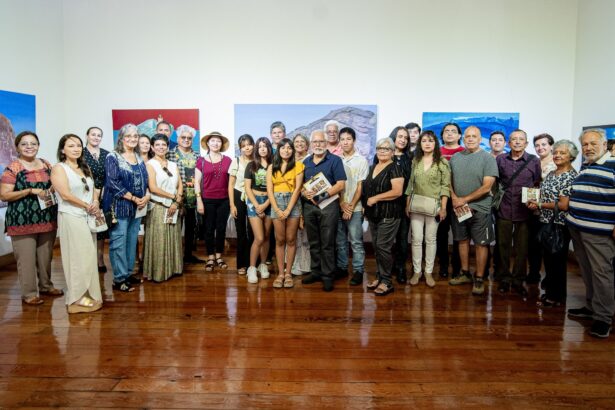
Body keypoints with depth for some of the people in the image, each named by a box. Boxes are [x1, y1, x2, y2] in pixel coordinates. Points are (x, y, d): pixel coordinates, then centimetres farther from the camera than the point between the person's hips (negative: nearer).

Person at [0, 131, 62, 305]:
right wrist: (31, 191, -20)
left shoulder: (46, 165, 9)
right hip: (23, 220, -5)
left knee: (46, 255, 15)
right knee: (27, 258, -1)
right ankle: (29, 293, 10)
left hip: (47, 218, 6)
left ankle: (46, 285, 30)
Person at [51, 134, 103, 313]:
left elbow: (93, 189, 15)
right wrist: (87, 206, -9)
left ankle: (88, 293, 17)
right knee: (78, 257, -4)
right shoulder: (59, 168, -5)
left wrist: (95, 203, -6)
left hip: (88, 217, 7)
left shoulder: (85, 168, 16)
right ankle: (77, 298, 5)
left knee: (89, 256, 7)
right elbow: (65, 194, -15)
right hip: (71, 217, -7)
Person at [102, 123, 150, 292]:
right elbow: (113, 183, -14)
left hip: (137, 207, 7)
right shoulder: (113, 157, -7)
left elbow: (144, 180, 16)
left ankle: (128, 273, 23)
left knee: (132, 241, 12)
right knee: (118, 243, -3)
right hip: (119, 206, -6)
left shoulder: (139, 158, 13)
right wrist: (134, 198, -16)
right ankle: (119, 279, 5)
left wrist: (147, 196, -5)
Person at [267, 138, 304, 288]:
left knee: (291, 239, 1)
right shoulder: (271, 167, 9)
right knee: (280, 240, 3)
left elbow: (297, 189, -4)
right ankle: (280, 273, 8)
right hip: (276, 203, 1)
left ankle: (288, 273, 9)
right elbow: (269, 190, 3)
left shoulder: (298, 165, 3)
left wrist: (288, 210, -11)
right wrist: (277, 210, -8)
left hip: (293, 203, -1)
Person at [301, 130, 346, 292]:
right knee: (313, 242, 12)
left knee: (327, 243, 0)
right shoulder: (306, 162, 13)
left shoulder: (335, 160, -2)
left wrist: (322, 194, -19)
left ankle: (328, 276, 8)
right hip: (309, 206, 5)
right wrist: (304, 193, -7)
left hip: (328, 205, -5)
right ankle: (316, 271, 24)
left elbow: (340, 184, -9)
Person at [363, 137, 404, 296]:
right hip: (373, 214, 7)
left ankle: (387, 282, 5)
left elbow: (397, 191, -20)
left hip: (388, 215, -7)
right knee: (376, 246, 11)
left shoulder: (394, 168, -9)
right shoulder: (373, 167, 14)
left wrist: (375, 198, -18)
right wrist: (366, 205, 8)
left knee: (383, 247, -6)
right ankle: (380, 276, 23)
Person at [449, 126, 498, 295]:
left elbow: (486, 187, -13)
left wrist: (464, 200, -12)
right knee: (462, 240, 13)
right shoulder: (455, 157, 7)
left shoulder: (488, 158, -7)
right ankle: (465, 274, 27)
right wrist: (454, 199, -7)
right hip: (458, 209, 4)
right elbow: (449, 181, 10)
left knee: (481, 244, 1)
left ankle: (479, 279, 11)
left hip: (480, 209, -4)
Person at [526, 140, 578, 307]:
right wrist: (534, 201, -1)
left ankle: (556, 297, 18)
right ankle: (549, 290, 31)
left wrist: (539, 205, -14)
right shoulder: (551, 174, 11)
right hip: (545, 222, 8)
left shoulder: (571, 177, -14)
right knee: (548, 258, 16)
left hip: (559, 225, -8)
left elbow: (564, 205, -20)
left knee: (557, 261, 4)